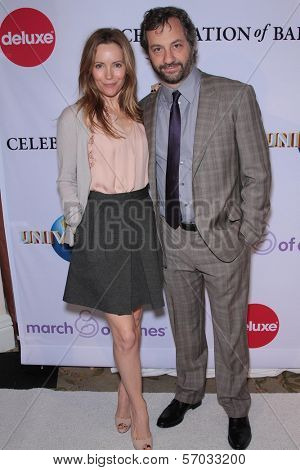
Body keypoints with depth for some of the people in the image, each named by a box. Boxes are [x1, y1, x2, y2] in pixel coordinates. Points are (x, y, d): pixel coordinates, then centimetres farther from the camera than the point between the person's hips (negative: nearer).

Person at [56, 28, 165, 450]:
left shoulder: (139, 114, 10)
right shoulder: (74, 118, -2)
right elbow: (67, 181, 1)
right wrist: (76, 225, -6)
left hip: (139, 219, 5)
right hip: (100, 224, -4)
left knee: (132, 321, 15)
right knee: (125, 332, 0)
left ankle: (125, 393, 37)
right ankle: (139, 411, 23)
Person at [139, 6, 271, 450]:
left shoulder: (235, 96, -10)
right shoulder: (146, 108, 3)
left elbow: (257, 174, -8)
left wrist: (245, 237, -9)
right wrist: (156, 228, 5)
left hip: (221, 239, -3)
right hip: (171, 240, 4)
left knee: (230, 332, 14)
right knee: (184, 328, 21)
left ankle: (236, 408, 39)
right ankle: (188, 393, 46)